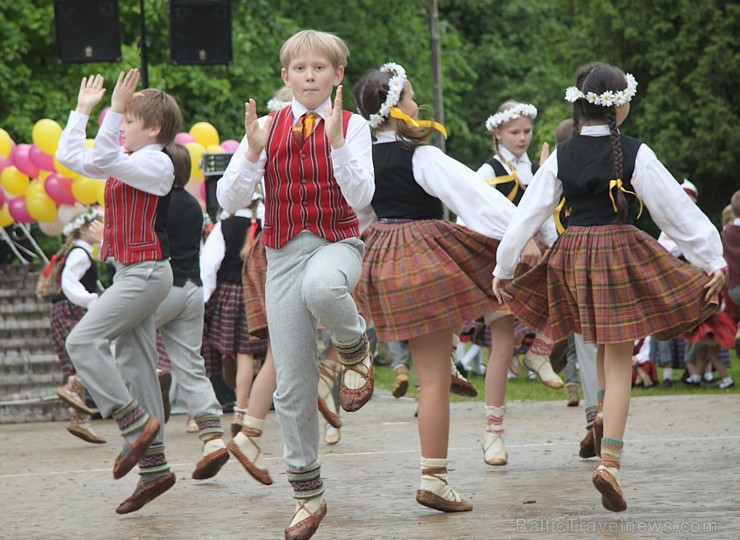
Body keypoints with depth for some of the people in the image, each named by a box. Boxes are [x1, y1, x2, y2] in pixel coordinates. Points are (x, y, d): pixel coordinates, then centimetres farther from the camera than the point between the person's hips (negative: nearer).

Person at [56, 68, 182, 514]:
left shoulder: (157, 164, -11)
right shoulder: (126, 163, 16)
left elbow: (102, 159, -25)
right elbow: (71, 156, 21)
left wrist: (115, 110, -28)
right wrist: (83, 110, 19)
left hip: (147, 272, -10)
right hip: (131, 273, 10)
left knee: (83, 340, -17)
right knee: (135, 364, 6)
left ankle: (136, 422, -15)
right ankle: (154, 465, 6)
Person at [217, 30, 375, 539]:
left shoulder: (352, 125, 1)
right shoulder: (268, 127, 6)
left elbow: (361, 196, -13)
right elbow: (229, 201, -1)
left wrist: (336, 140, -22)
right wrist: (253, 150, -16)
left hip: (337, 243, -3)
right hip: (284, 252, 3)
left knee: (319, 288, -42)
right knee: (292, 383, 2)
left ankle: (357, 349, -9)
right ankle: (307, 493, 16)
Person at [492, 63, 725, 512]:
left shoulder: (561, 157, 0)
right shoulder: (635, 154, -9)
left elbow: (529, 214, 2)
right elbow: (677, 210, -8)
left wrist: (503, 268, 10)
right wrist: (713, 260, -3)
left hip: (573, 255, 4)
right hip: (622, 253, -4)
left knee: (606, 342, 31)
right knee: (620, 358, -2)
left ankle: (603, 413, 19)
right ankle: (610, 461, -11)